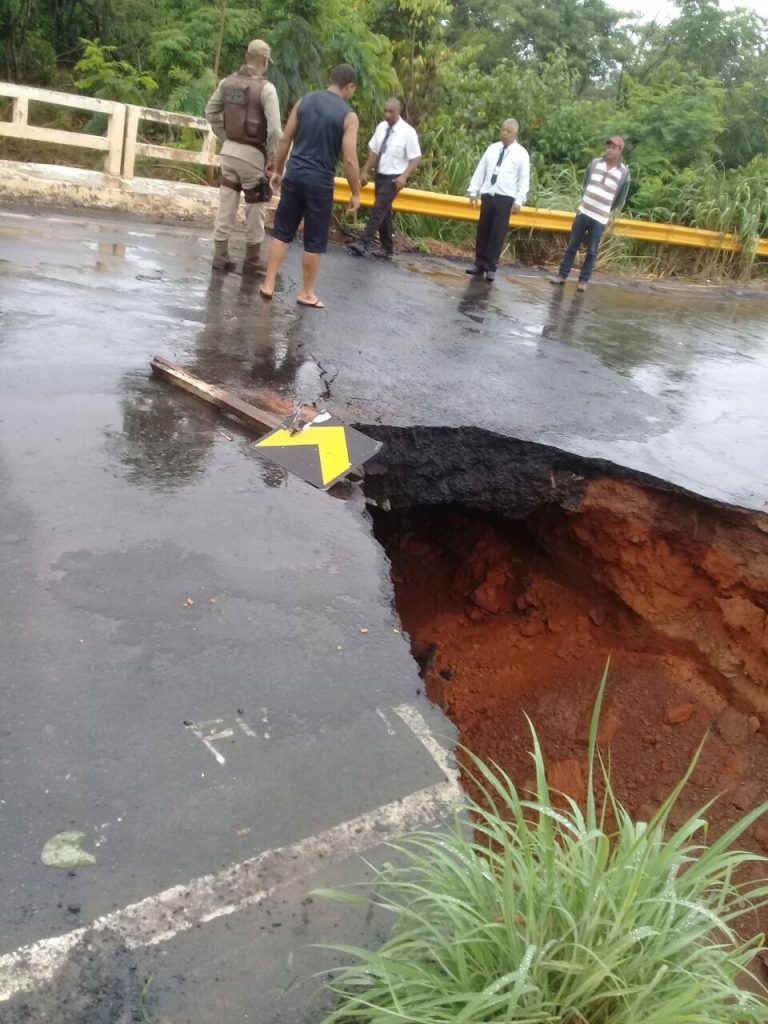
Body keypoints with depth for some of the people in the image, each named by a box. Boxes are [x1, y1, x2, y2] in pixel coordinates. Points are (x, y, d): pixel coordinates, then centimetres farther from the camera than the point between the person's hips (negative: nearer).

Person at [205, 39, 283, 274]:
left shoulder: (227, 82, 4)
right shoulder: (266, 88, -13)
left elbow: (211, 112, 13)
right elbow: (274, 129, -18)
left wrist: (225, 136, 18)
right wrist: (272, 157, -6)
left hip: (229, 150, 6)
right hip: (252, 154, -5)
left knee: (226, 204, 11)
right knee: (256, 207, 8)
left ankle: (220, 255, 14)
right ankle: (252, 258, 16)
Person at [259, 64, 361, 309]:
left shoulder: (305, 101, 6)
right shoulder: (348, 116, -7)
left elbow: (285, 140, 7)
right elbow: (350, 160, -12)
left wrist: (278, 170, 17)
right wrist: (355, 193, -2)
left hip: (294, 176, 4)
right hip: (321, 183, -4)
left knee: (282, 232, 12)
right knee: (315, 242, 7)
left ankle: (268, 284, 12)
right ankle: (307, 293, 15)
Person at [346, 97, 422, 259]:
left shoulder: (408, 132, -14)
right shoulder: (381, 127, 2)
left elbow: (416, 158, -13)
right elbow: (373, 151, 10)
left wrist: (404, 177, -24)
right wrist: (365, 172, 4)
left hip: (394, 178, -7)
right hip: (380, 175, 7)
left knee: (378, 209, -17)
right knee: (384, 212, 12)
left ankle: (365, 244, -19)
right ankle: (387, 249, 22)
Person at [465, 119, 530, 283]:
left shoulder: (521, 154, -1)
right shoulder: (492, 149, 9)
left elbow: (524, 180, -4)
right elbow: (480, 170, 10)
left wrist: (519, 200, -13)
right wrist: (473, 191, 5)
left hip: (505, 198, -4)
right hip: (488, 195, 4)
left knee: (497, 233, -2)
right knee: (482, 231, 7)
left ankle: (491, 267, 5)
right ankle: (479, 264, 16)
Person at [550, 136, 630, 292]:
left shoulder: (624, 172, -5)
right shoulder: (595, 163, 3)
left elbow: (621, 200, 4)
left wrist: (606, 210, 9)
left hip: (600, 219, -3)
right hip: (583, 212, 3)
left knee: (591, 251, 1)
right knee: (572, 246, 7)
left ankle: (583, 280, 10)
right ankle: (562, 275, 15)